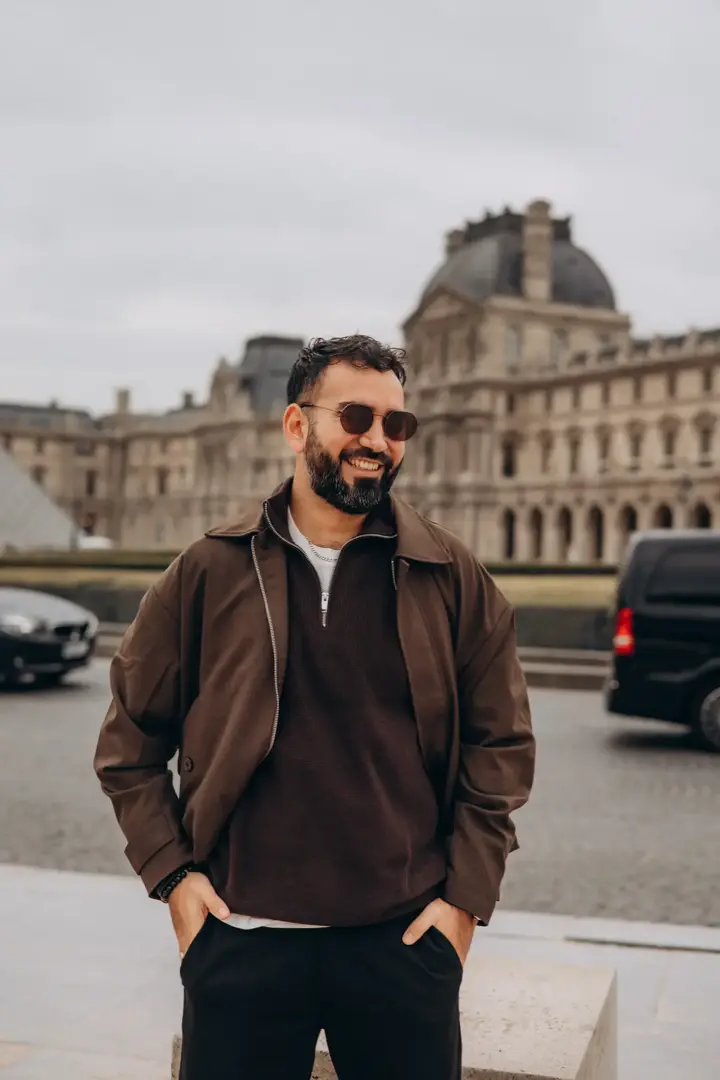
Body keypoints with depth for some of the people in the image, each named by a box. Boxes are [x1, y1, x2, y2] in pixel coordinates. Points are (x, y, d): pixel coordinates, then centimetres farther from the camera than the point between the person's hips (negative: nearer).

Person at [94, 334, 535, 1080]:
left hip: (403, 939, 1)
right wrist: (170, 873, 0)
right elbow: (130, 739, 6)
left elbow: (500, 745, 4)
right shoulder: (209, 572, 0)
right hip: (240, 938, 0)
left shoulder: (451, 579, 1)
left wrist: (466, 894, -2)